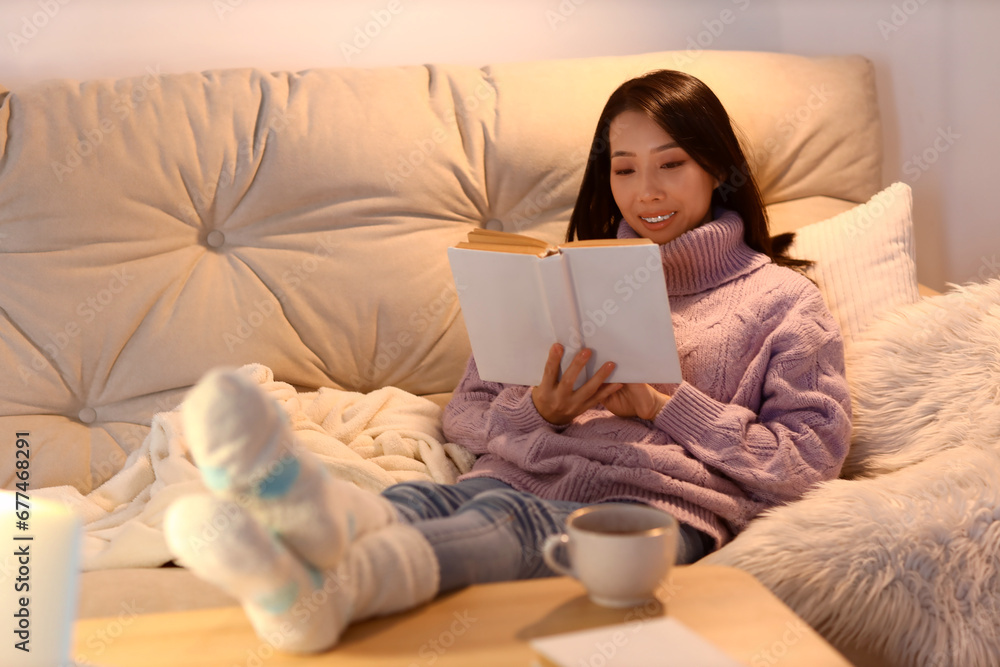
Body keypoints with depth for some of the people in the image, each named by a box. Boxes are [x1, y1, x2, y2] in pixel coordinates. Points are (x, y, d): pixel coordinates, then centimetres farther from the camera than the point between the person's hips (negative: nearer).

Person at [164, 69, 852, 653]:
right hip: (525, 475, 4)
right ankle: (325, 522, -66)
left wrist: (664, 405, -3)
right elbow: (466, 411, 22)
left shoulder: (782, 298, 18)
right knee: (417, 499, -32)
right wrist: (539, 413, -1)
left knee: (506, 518, -37)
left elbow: (813, 454, 5)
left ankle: (321, 587, -65)